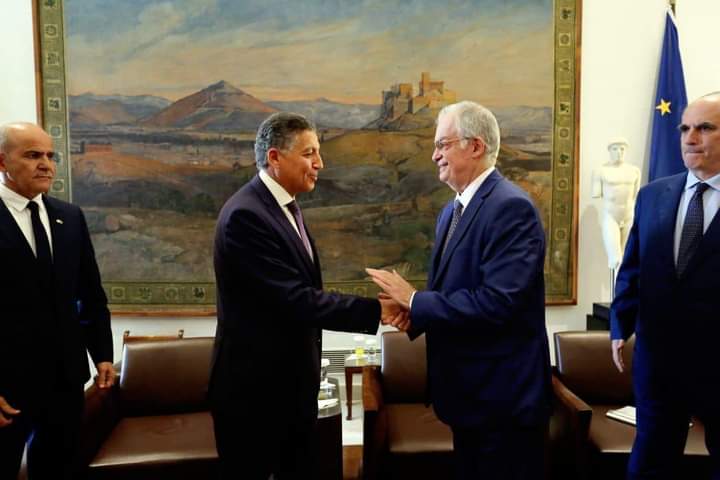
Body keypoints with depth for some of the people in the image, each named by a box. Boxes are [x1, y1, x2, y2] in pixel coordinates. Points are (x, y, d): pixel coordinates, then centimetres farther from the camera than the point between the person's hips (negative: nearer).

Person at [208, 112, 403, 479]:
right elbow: (297, 300, -27)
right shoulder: (245, 215, -23)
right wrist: (376, 310, -24)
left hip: (292, 379, 9)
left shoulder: (284, 206, 8)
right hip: (254, 386, -9)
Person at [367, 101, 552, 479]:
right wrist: (414, 312, -4)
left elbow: (498, 301, -28)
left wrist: (416, 300, -20)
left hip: (503, 395, -9)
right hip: (468, 391, 9)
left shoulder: (511, 207, -19)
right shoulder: (452, 211, 11)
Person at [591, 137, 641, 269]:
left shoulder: (634, 171, 6)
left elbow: (635, 196, 13)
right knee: (615, 260, -19)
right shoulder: (600, 171, -7)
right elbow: (595, 195, -6)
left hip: (629, 219, 4)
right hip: (609, 218, -4)